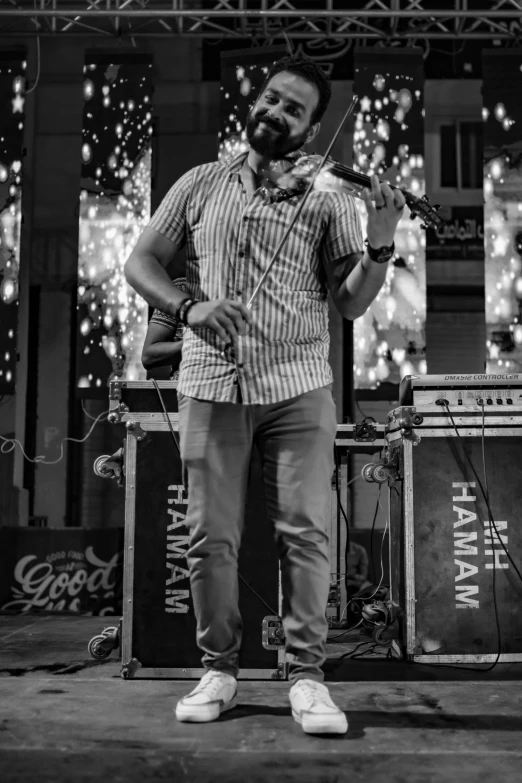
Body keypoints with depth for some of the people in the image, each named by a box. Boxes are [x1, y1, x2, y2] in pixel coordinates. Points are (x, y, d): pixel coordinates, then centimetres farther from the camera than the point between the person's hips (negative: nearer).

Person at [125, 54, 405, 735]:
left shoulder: (327, 199, 7)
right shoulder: (200, 185, 12)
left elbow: (351, 303, 2)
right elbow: (140, 261, 11)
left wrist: (380, 245, -16)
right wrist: (188, 306, -8)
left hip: (298, 389, -1)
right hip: (211, 386, 1)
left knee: (305, 531, -3)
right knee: (210, 537, 3)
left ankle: (307, 676, 7)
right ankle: (219, 669, 17)